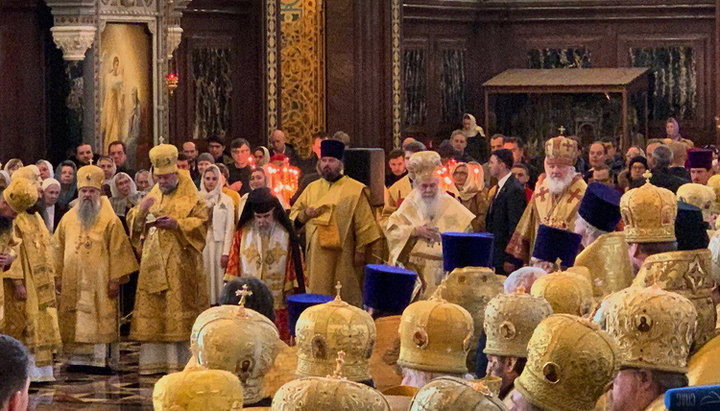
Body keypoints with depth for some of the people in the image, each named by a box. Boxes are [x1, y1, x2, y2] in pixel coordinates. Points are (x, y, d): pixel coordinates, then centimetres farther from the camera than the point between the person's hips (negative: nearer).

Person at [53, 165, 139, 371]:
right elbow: (58, 248, 13)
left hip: (99, 282, -4)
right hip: (73, 283, 4)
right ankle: (78, 358, 7)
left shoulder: (110, 220, -2)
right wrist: (58, 275, 7)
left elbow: (118, 250, -6)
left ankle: (102, 359, -3)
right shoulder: (68, 219, 11)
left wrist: (115, 279, -12)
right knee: (74, 323, 3)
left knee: (101, 322, -5)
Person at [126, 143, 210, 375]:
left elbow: (202, 222, -7)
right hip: (152, 264, 5)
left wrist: (177, 224, -19)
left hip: (180, 265, -5)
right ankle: (154, 361, 6)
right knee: (152, 313, 3)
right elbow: (133, 223, 16)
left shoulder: (190, 198, 2)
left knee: (179, 312, -7)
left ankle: (180, 360, -3)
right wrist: (141, 210, -5)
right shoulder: (152, 197, 18)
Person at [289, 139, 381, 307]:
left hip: (343, 256, -4)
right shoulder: (312, 188, 13)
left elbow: (364, 224, -4)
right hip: (317, 257, 4)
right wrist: (305, 214, -7)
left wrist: (360, 251, -9)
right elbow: (293, 215, 15)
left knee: (345, 298, 0)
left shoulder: (355, 190, -1)